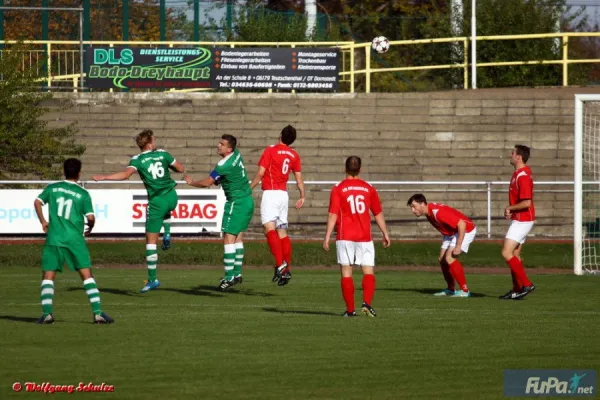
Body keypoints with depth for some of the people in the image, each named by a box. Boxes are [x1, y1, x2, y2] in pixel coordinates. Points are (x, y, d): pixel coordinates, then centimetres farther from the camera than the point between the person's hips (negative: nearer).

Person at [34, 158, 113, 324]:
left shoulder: (52, 188, 7)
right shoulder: (83, 194, 0)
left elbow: (37, 202, 0)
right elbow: (90, 217, -4)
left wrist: (43, 222, 14)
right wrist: (90, 226, 18)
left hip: (53, 239, 1)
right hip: (75, 240, -1)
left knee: (48, 276, 6)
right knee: (87, 275, 1)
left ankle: (47, 313, -9)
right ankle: (98, 313, -6)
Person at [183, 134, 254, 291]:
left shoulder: (224, 166, -20)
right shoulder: (237, 154, 5)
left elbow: (206, 183, -12)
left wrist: (191, 182, 6)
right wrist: (219, 179, 9)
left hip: (236, 202, -9)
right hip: (247, 200, 9)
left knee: (229, 238, -9)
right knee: (237, 237, 13)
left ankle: (229, 277, -13)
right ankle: (237, 273, 16)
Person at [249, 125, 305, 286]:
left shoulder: (270, 151, -6)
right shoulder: (294, 155, 10)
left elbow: (260, 173, -8)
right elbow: (299, 178, 13)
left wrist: (249, 189, 1)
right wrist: (302, 197, 22)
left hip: (270, 193, -7)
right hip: (284, 193, 7)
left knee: (269, 227, -15)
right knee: (282, 231, 11)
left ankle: (280, 263, -32)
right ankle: (287, 270, 11)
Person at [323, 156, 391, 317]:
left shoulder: (338, 189, -1)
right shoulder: (369, 189, 7)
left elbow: (333, 215, -8)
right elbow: (378, 214, 11)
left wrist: (327, 237, -8)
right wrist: (385, 234, 20)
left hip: (345, 237, -2)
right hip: (365, 237, 2)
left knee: (346, 273, 2)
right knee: (368, 272, 3)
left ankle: (350, 309, 0)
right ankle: (367, 302, -18)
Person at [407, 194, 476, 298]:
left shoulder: (438, 212, -32)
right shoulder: (429, 213, -2)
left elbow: (462, 224, -33)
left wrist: (458, 246, -31)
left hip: (466, 230, -10)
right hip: (451, 233, 10)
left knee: (449, 258, -21)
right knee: (442, 260, 6)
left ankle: (464, 290, -16)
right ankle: (450, 290, 21)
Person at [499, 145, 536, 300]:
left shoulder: (523, 176, -20)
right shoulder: (518, 173, 13)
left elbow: (526, 202, -26)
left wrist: (510, 208, -13)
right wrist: (511, 211, 9)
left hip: (522, 221, -10)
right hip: (519, 219, 10)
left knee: (507, 253, -12)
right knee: (514, 255, 11)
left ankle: (526, 284, -11)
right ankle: (517, 290, 14)